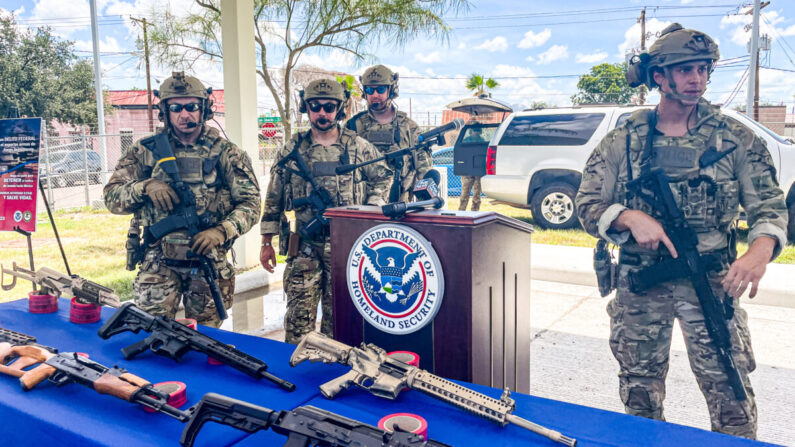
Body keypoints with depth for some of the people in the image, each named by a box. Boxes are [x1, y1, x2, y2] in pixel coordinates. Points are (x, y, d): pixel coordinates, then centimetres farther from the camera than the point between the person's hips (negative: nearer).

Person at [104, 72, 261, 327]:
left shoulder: (224, 152, 1)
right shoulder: (146, 151, 4)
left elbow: (250, 203, -2)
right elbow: (112, 198, 4)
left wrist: (221, 231, -18)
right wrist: (145, 187, -16)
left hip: (209, 264, 0)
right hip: (158, 265, 0)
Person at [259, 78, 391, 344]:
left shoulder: (359, 147, 4)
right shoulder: (292, 150, 5)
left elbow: (383, 179, 18)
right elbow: (274, 198, 8)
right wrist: (267, 243, 7)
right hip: (303, 247, 0)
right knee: (299, 315, 0)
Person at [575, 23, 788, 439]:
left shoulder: (735, 138, 3)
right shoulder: (623, 140, 3)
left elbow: (769, 206, 1)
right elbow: (587, 203, 1)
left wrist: (759, 252, -20)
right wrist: (631, 218, -18)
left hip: (711, 282, 0)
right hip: (640, 284, 1)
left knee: (732, 396, -3)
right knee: (639, 393, 13)